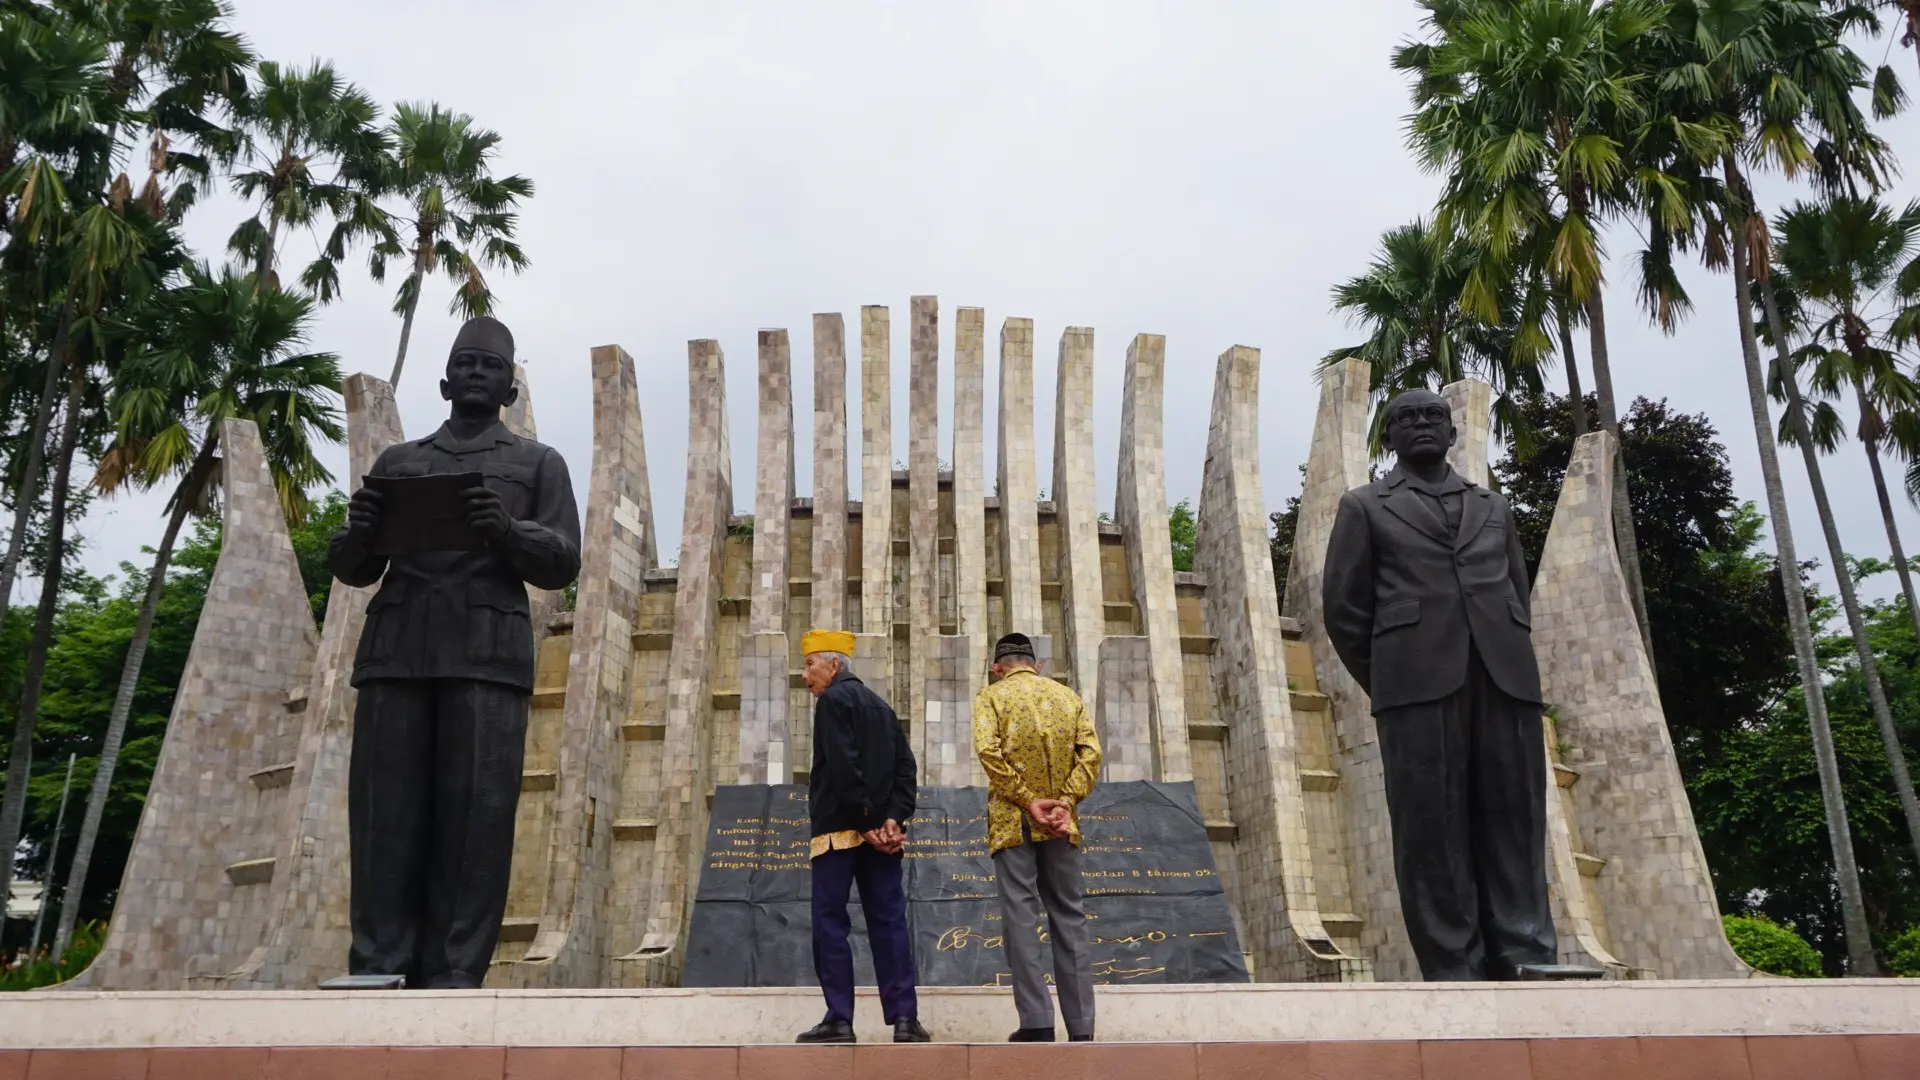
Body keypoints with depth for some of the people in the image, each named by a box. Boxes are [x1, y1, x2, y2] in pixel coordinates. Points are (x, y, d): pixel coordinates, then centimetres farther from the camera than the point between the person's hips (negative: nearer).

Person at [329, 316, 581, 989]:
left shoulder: (538, 463, 17)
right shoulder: (397, 460, 24)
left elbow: (563, 561, 6)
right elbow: (351, 569, 20)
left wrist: (507, 531, -14)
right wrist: (359, 533, -4)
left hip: (489, 654, -2)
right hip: (395, 651, 3)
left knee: (476, 816, -6)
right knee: (385, 812, -3)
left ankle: (453, 976, -3)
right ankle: (377, 971, 0)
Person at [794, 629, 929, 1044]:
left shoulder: (833, 699, -3)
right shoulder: (881, 706, 19)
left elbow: (843, 766, -16)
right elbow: (905, 765, 9)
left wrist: (864, 821, -14)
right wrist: (893, 818, -1)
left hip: (840, 828, -7)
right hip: (880, 829, 7)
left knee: (830, 921, 0)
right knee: (889, 921, 3)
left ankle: (839, 1021, -1)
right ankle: (904, 1018, 0)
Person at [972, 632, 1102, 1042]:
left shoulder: (991, 696, 2)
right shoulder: (1068, 696, 12)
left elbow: (989, 751, -14)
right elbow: (1090, 753, -1)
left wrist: (1027, 800, -12)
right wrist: (1065, 801, -7)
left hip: (1012, 820, -3)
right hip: (1060, 823, 3)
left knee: (1020, 915, -2)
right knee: (1068, 915, 6)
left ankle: (1037, 1021, -7)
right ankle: (1081, 1026, 5)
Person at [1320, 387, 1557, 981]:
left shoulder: (1494, 508, 24)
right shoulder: (1365, 506, 15)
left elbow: (1519, 597, 23)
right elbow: (1344, 608, 9)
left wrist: (1511, 660, 9)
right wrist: (1386, 683, 5)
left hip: (1506, 681, 3)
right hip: (1419, 684, -3)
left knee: (1513, 822, -1)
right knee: (1432, 830, -5)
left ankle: (1525, 962, 0)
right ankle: (1453, 970, -2)